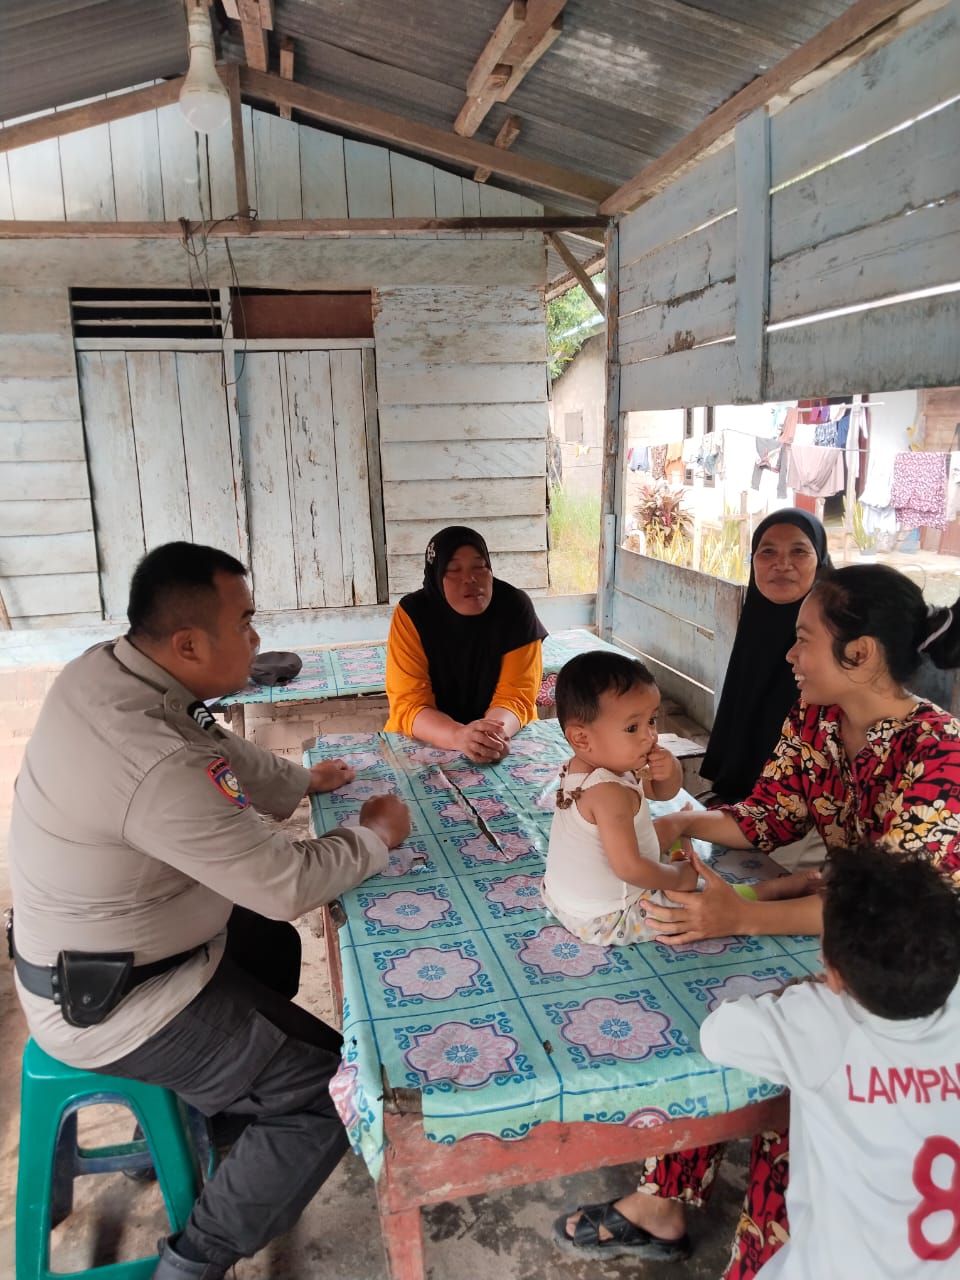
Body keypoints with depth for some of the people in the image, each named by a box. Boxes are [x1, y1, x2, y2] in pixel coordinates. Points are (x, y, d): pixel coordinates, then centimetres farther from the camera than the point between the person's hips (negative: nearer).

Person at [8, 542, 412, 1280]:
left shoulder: (102, 669, -9)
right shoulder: (158, 768, -37)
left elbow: (218, 754, 10)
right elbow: (288, 885, -26)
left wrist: (301, 782, 15)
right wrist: (376, 835, -9)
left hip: (84, 953, 9)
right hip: (116, 1001, -9)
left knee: (271, 945, 29)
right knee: (338, 1091, -2)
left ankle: (215, 1105, 42)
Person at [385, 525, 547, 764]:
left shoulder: (514, 606, -11)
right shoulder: (412, 613, -13)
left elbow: (516, 695, -14)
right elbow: (408, 704, -19)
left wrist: (494, 732, -36)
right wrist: (459, 736, -37)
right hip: (429, 743, 1)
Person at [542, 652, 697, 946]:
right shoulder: (610, 792, -33)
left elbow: (662, 791, 6)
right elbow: (629, 867, -34)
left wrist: (671, 772, -16)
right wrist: (676, 877, -17)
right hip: (603, 922, -9)